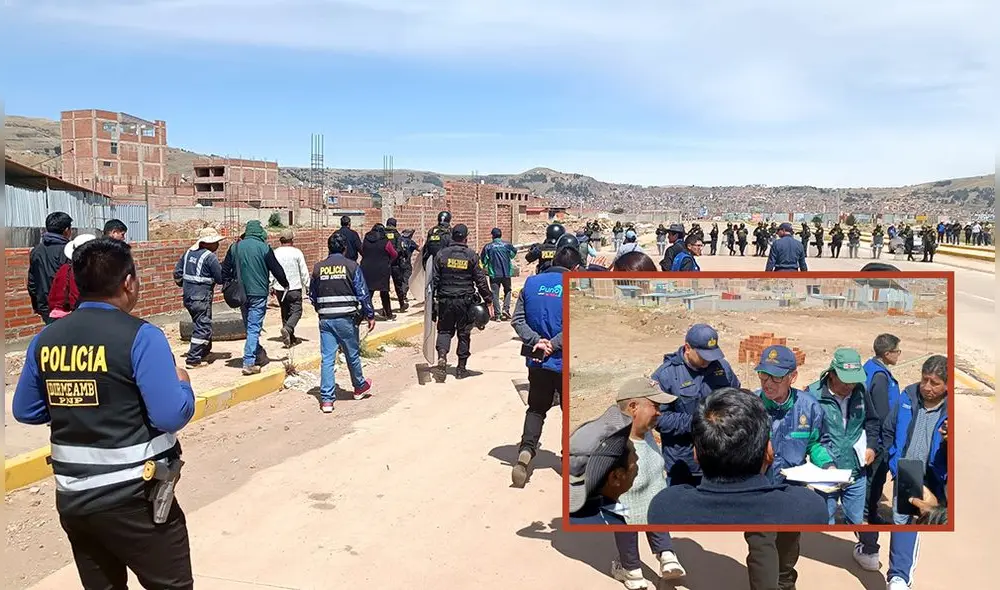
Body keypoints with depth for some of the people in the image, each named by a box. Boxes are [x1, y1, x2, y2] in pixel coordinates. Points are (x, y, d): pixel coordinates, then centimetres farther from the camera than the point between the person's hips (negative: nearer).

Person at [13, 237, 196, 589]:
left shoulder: (45, 339, 0)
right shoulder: (140, 336, -17)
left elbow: (25, 412, 11)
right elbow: (172, 416, -20)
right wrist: (183, 383, -1)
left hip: (72, 499, 6)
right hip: (133, 499, -6)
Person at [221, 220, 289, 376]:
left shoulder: (235, 247, 5)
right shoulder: (264, 247, -8)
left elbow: (225, 269, 9)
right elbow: (276, 269, -3)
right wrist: (285, 284, 12)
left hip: (241, 293, 5)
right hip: (258, 293, -5)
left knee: (250, 326, 18)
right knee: (254, 328, -4)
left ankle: (259, 354, 29)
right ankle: (249, 363, -8)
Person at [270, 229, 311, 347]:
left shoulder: (275, 253, 2)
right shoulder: (297, 253, -6)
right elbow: (304, 272, -3)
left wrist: (271, 286, 15)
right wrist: (307, 286, 7)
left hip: (279, 289, 4)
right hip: (294, 288, -4)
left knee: (285, 313, 15)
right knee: (296, 312, 0)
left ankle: (291, 338, 18)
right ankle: (287, 329, -26)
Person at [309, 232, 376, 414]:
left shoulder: (318, 268, 5)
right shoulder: (351, 266, -4)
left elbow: (312, 295, 13)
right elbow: (363, 294, -5)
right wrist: (370, 315, 5)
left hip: (325, 319, 2)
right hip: (346, 318, -2)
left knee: (327, 359, 3)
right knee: (352, 355, 15)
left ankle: (326, 399, 1)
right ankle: (360, 387, 36)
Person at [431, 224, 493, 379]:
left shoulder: (442, 254, 0)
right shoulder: (472, 256, -3)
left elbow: (434, 279, 1)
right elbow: (481, 280, -3)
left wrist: (431, 298, 9)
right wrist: (488, 300, 4)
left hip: (445, 300, 1)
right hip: (465, 301, -1)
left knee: (445, 330, 15)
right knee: (464, 333, 10)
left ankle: (442, 355, -11)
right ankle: (461, 368, 15)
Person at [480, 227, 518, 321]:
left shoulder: (488, 247, -6)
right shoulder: (507, 244, -2)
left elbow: (483, 261, -2)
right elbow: (514, 253, 12)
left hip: (494, 274, -1)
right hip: (506, 273, 1)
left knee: (495, 294, 5)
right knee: (507, 290, 20)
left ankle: (497, 315, 2)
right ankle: (506, 309, 5)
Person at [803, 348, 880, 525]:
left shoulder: (860, 391, -2)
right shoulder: (814, 394, -17)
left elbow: (872, 421, 16)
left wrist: (872, 446, 4)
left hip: (856, 472, 4)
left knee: (856, 520, 19)